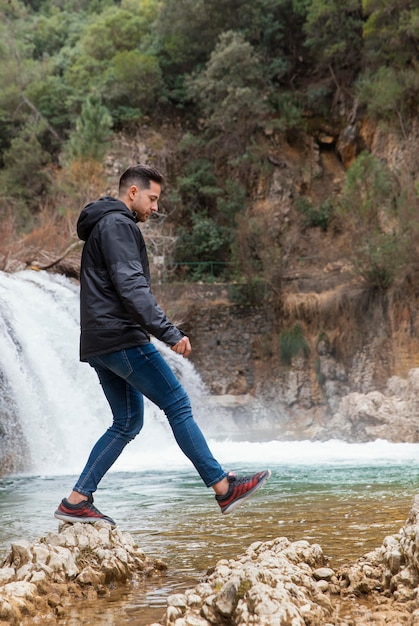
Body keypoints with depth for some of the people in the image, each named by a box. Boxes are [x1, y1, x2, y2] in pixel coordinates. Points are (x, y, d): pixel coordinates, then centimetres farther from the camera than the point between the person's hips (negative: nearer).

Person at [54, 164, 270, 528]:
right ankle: (224, 489, -6)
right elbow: (131, 287, -20)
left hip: (99, 345, 10)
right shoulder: (117, 224, -9)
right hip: (122, 338, -10)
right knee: (178, 405, -7)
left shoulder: (102, 226, 24)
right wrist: (170, 333, -23)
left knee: (128, 423, 11)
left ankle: (77, 501, 7)